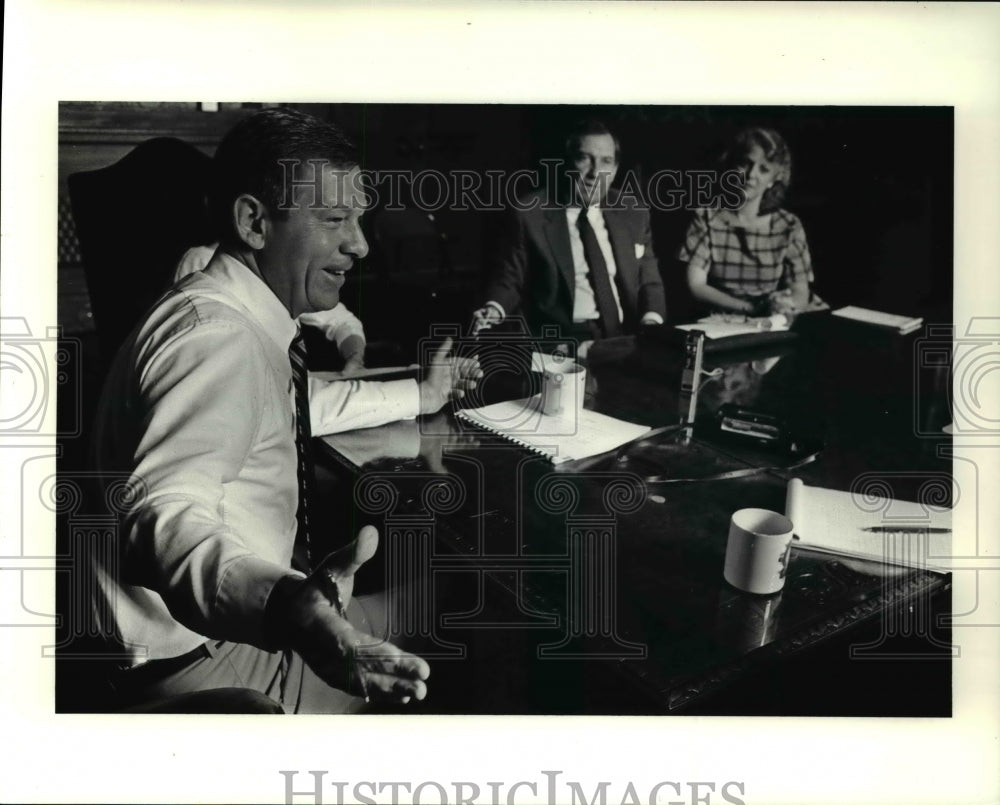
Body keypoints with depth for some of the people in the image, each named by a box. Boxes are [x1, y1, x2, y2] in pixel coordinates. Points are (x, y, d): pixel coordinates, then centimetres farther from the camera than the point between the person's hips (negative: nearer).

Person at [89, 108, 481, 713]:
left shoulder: (251, 318, 3)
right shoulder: (215, 331, -28)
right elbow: (163, 518, -42)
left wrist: (421, 394, 26)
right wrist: (288, 606, -59)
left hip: (245, 620, 9)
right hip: (199, 662, -9)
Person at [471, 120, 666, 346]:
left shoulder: (634, 215, 13)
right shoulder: (530, 214, 1)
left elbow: (649, 281, 14)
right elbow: (509, 280, 6)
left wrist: (652, 319, -8)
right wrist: (494, 309, -16)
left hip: (626, 339, 4)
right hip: (560, 341, -4)